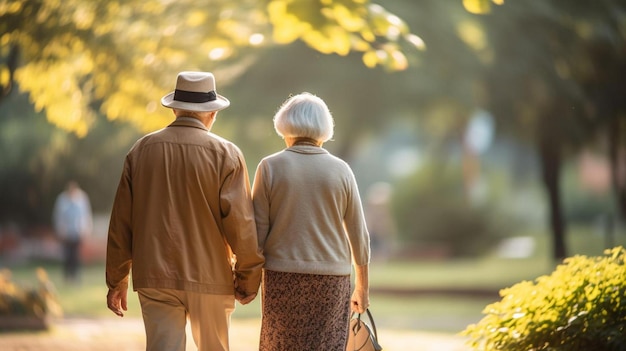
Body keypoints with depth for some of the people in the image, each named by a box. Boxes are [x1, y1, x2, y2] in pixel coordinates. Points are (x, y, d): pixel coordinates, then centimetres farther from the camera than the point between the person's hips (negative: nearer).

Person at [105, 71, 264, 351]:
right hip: (210, 277, -2)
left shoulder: (141, 150, 4)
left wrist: (117, 280, 13)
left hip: (155, 277, 2)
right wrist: (249, 277, 1)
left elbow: (121, 221, 6)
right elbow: (240, 222, -10)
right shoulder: (225, 154, -6)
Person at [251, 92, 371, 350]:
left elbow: (258, 231, -5)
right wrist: (362, 288, 13)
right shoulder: (340, 170, 0)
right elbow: (358, 235, 3)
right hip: (331, 279, 1)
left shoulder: (270, 167, -3)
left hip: (284, 278, -1)